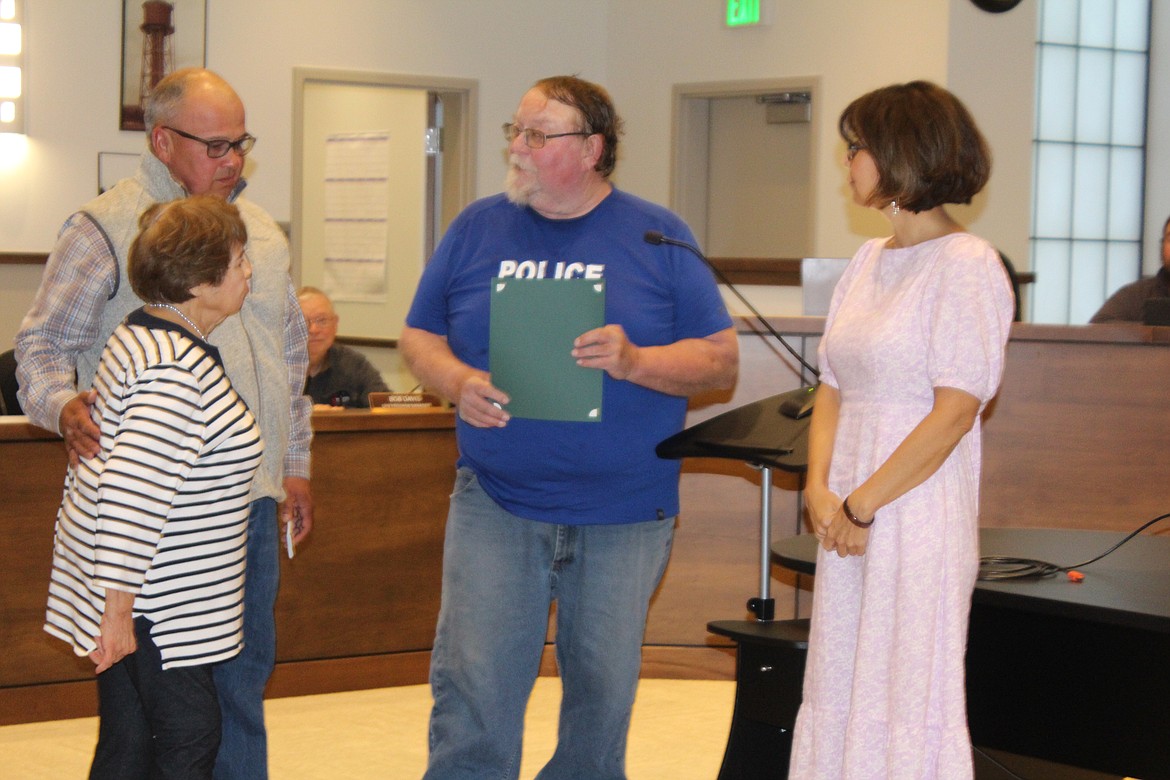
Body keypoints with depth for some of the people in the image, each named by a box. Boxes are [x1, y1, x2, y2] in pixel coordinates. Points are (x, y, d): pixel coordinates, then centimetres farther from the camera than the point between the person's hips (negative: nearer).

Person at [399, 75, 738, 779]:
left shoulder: (658, 236, 0)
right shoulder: (477, 229, 6)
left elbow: (722, 358, -2)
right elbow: (420, 338, 11)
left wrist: (633, 360, -19)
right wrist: (459, 382, -11)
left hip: (624, 518, -1)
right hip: (495, 504, 1)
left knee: (603, 695, 11)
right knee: (472, 690, -6)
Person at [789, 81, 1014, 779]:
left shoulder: (967, 265, -11)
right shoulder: (869, 262, 13)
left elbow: (955, 410, -16)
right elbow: (833, 388, 13)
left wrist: (863, 506, -14)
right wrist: (820, 488, -3)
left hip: (919, 523, -8)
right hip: (849, 519, 8)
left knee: (906, 702, -2)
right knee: (837, 693, 11)